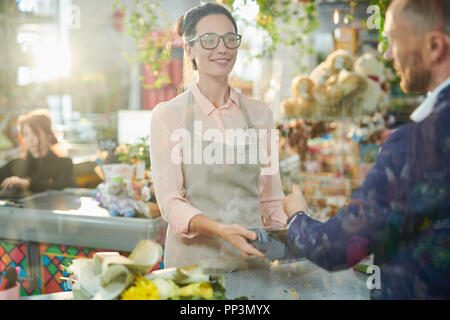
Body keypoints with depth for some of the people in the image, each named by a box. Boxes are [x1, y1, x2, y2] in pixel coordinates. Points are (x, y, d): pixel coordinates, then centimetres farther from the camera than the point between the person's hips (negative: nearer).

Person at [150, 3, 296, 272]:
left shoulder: (259, 113, 7)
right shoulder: (168, 115, -4)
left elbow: (271, 198, 11)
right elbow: (170, 202, -8)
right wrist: (220, 229, -23)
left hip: (252, 258, 3)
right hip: (194, 258, -2)